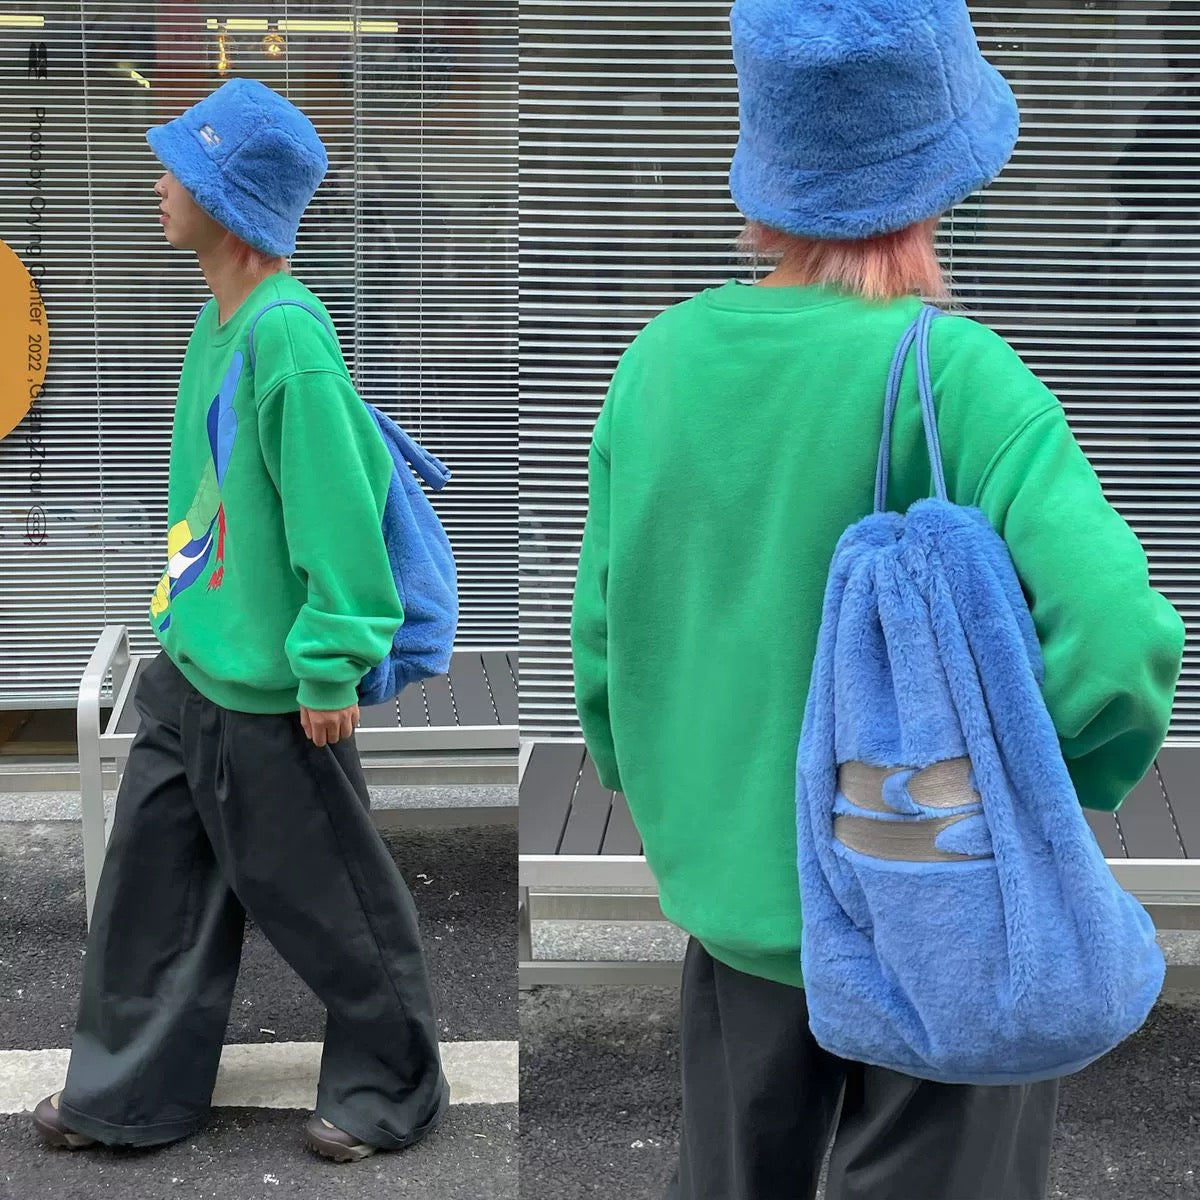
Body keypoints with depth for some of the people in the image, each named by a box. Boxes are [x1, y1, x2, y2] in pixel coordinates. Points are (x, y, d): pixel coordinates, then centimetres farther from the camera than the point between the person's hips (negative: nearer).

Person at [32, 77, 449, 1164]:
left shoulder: (285, 336, -23)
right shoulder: (221, 320, 6)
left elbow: (340, 511, -23)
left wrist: (329, 668, -20)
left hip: (268, 692, -9)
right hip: (189, 666, 9)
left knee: (330, 906, 8)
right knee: (153, 882, 18)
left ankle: (391, 1090, 28)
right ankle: (130, 1092, 35)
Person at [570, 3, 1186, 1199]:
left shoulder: (660, 361, -7)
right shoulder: (954, 374, -21)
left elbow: (604, 647, 1)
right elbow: (1119, 639, -30)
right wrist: (1065, 781, -9)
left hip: (734, 904, 5)